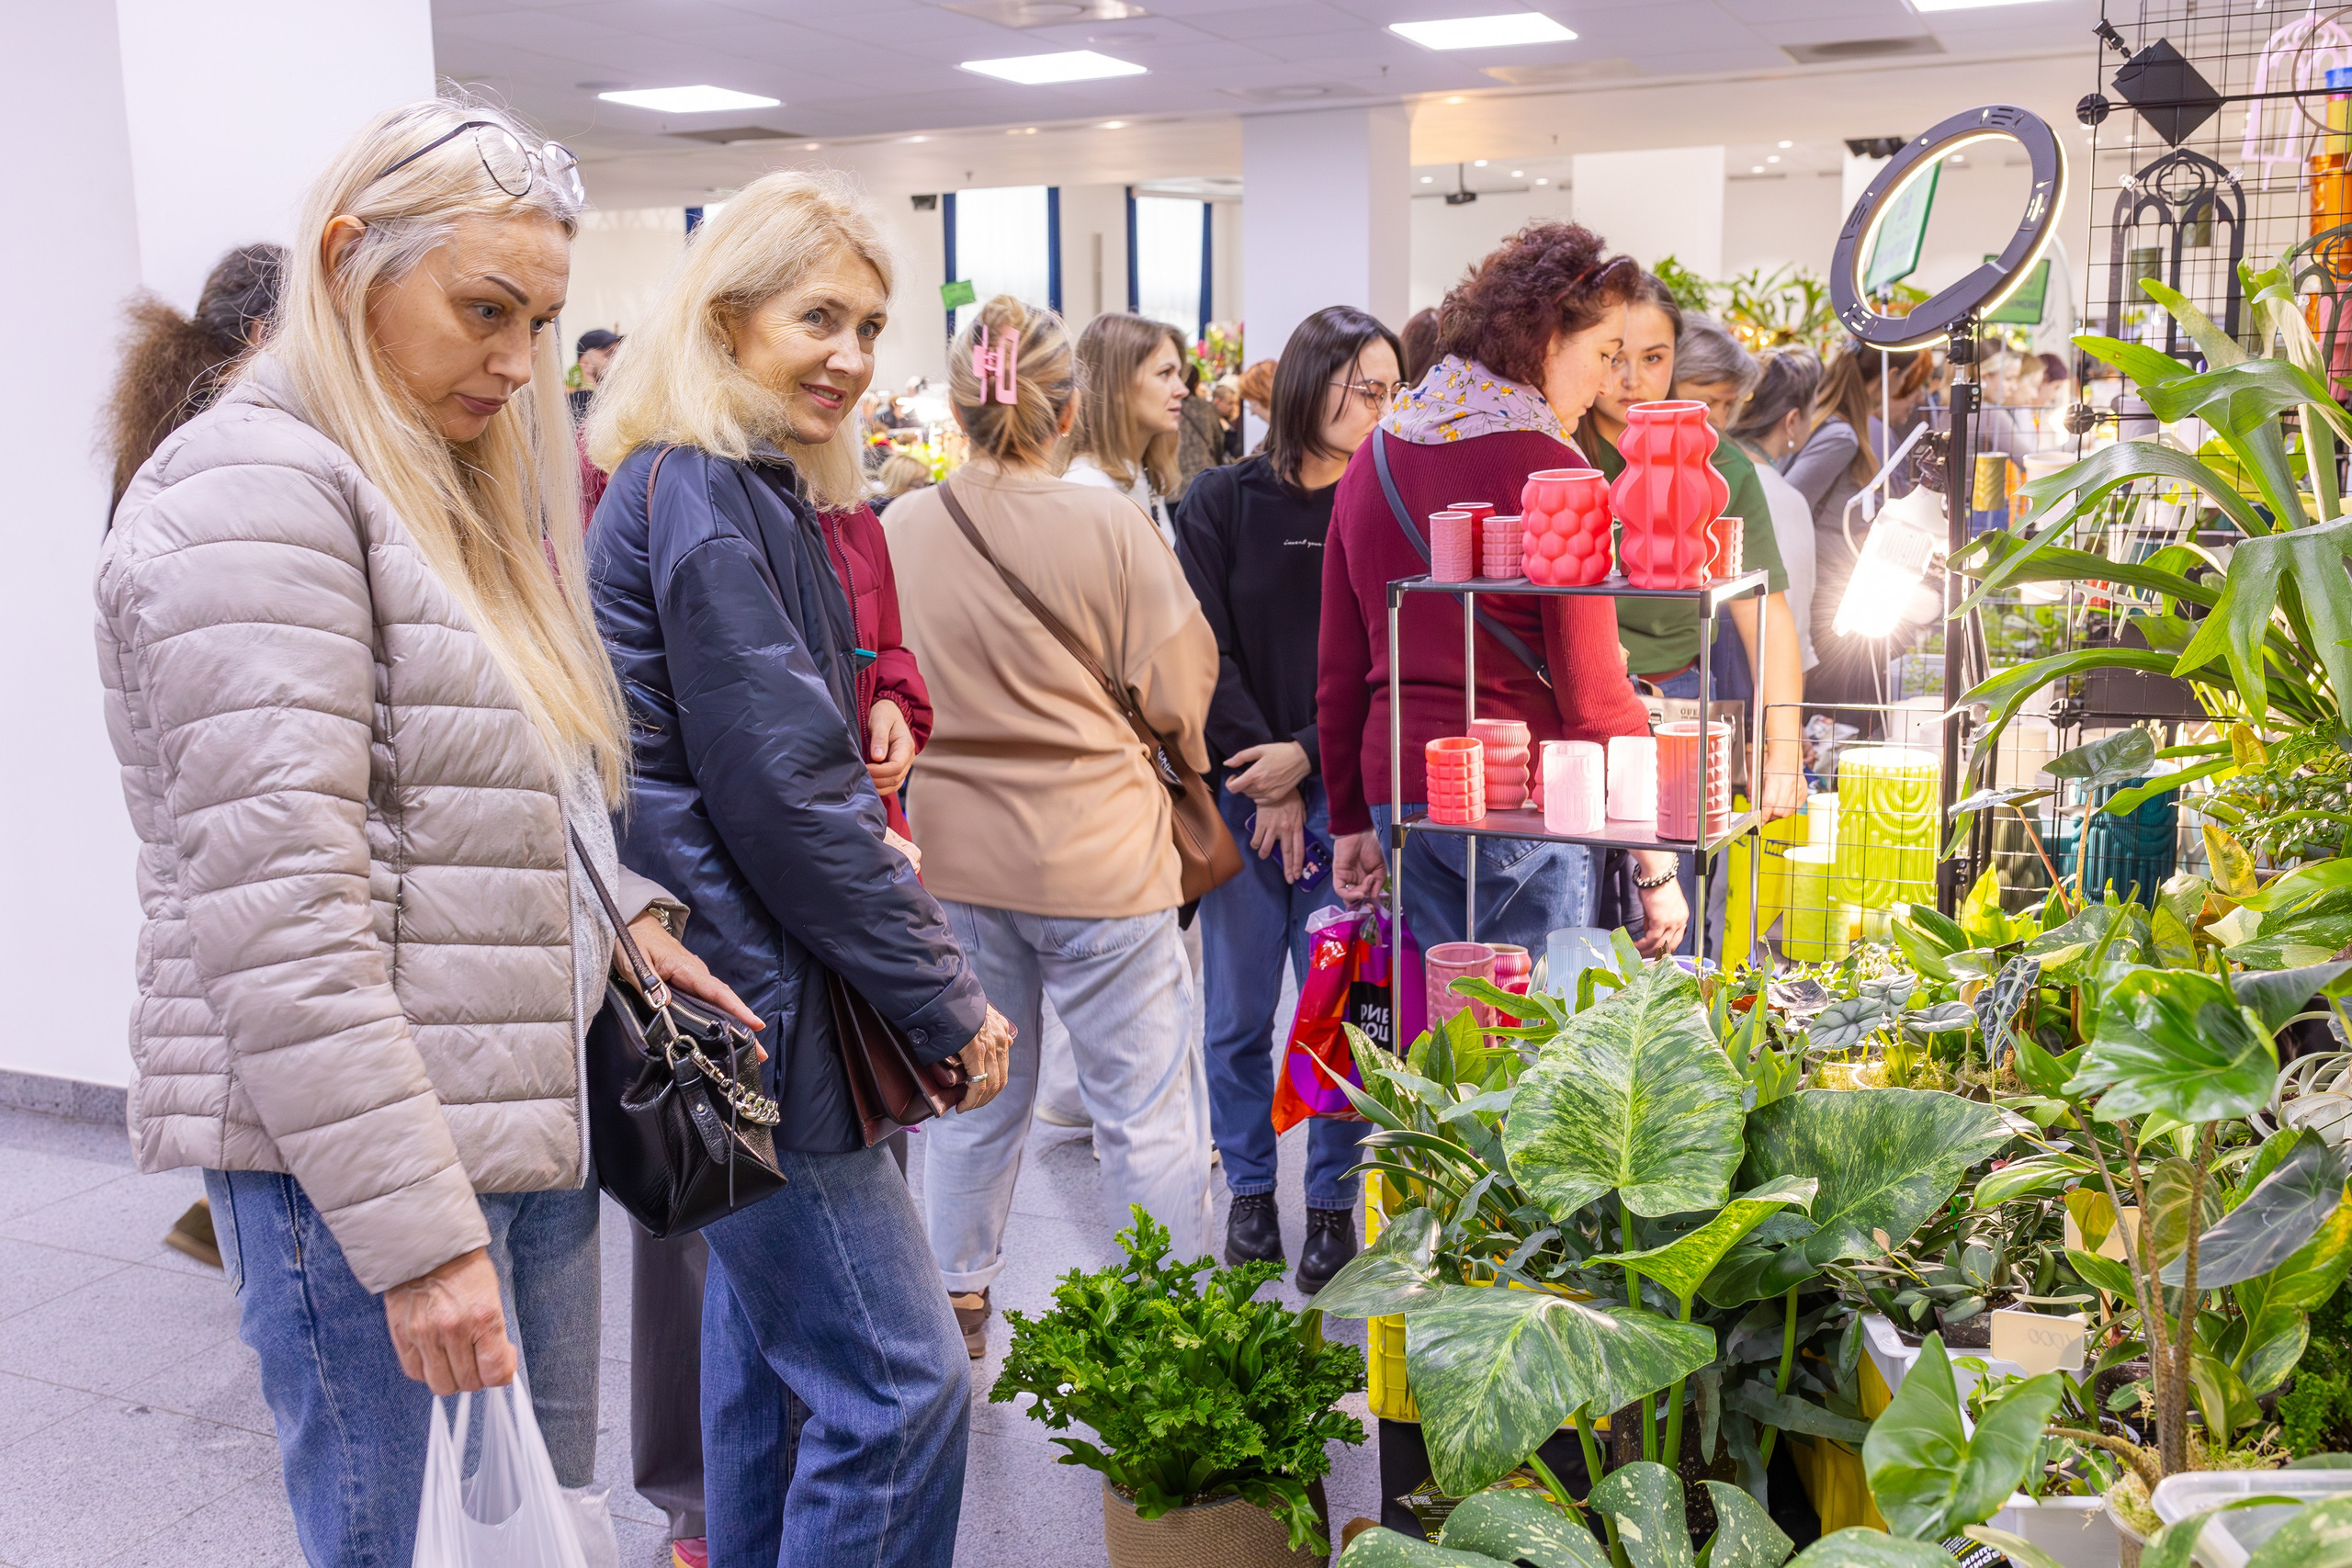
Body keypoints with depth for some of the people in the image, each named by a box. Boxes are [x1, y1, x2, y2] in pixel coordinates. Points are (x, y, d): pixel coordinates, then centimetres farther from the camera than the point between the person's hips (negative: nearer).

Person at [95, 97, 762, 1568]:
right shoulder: (256, 490, -13)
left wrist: (620, 909, 8)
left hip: (530, 1123, 9)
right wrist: (419, 1235, -21)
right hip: (362, 1160, -9)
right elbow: (279, 912, -20)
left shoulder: (446, 495, 16)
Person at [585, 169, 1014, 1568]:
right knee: (899, 1385, -7)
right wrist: (946, 998, -14)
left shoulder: (747, 492, 15)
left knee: (768, 1330, 21)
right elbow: (783, 790, -20)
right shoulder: (703, 500, -17)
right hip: (753, 998, -11)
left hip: (735, 996, 11)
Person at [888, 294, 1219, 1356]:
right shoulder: (1106, 524, -15)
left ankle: (958, 1304, 32)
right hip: (1098, 851, -4)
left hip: (952, 852, 5)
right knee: (1146, 1110, 6)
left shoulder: (901, 529, -4)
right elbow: (1178, 688, -9)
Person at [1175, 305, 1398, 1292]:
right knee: (1239, 1010, 7)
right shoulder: (1224, 503, 2)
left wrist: (1306, 760, -11)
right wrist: (1265, 780, -8)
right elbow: (1204, 652, -2)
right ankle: (1249, 1193, 23)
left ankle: (1333, 1202, 18)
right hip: (1242, 792, 0)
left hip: (1342, 794, 0)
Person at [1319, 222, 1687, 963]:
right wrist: (1654, 863, -7)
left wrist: (1352, 820, 21)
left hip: (1401, 791, 6)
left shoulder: (1374, 455, 9)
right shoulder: (1547, 469, -12)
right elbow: (1593, 692, -13)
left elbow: (1338, 670, 13)